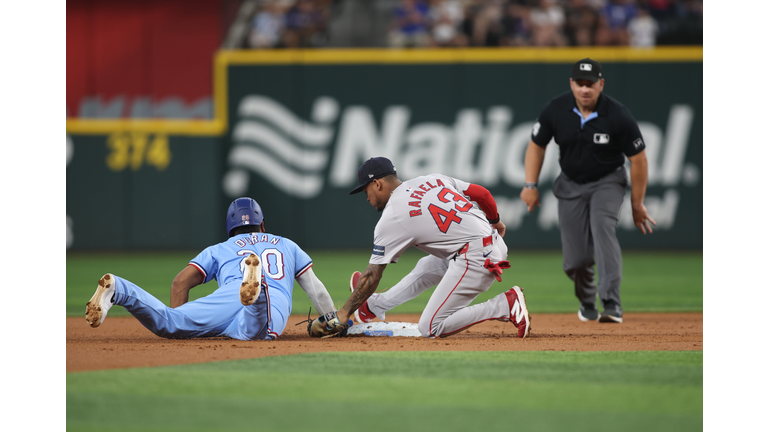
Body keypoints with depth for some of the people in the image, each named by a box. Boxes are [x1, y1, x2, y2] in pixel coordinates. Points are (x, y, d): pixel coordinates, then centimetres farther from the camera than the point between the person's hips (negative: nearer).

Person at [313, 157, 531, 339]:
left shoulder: (391, 218, -4)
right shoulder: (432, 179, 14)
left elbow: (372, 275, 0)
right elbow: (482, 193, 14)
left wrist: (344, 312, 9)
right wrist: (495, 222, 34)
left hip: (475, 257, -9)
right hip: (494, 242, 9)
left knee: (431, 328, -5)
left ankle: (506, 305, -12)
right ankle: (374, 305, 47)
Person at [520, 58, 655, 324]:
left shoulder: (618, 116, -21)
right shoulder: (556, 110, -14)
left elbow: (638, 159, -12)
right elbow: (536, 145, 3)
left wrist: (637, 205, -7)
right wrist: (530, 186, -4)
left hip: (607, 182, -3)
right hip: (571, 185, 3)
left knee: (602, 227, -32)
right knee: (576, 259, -3)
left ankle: (612, 304, -38)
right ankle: (587, 302, 31)